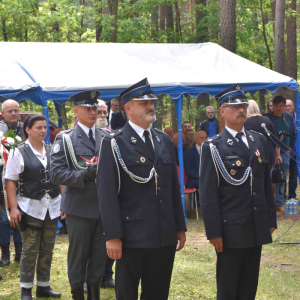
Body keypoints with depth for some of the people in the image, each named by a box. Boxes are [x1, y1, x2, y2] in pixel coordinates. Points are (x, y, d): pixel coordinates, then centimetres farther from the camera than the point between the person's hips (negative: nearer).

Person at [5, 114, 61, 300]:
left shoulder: (53, 150, 9)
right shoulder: (19, 152, -4)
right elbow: (10, 181, -6)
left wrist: (64, 201, 9)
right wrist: (13, 208, -13)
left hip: (52, 207, 4)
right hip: (30, 207, -4)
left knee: (48, 248, 9)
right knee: (30, 249, -1)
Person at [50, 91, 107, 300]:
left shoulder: (107, 138, 11)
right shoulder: (65, 139, -1)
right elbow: (56, 173, -9)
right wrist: (85, 174, -22)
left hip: (104, 206, 4)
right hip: (79, 206, -4)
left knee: (100, 254, 10)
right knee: (78, 254, 3)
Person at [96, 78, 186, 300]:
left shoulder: (164, 141, 14)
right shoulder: (114, 144, -5)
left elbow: (174, 188, 16)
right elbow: (107, 193, -10)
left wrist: (180, 227, 12)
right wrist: (113, 236, -16)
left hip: (165, 238, 6)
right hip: (132, 238, -5)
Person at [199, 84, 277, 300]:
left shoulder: (259, 141, 11)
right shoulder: (213, 148, -6)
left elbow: (267, 183, 15)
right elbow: (208, 194, -9)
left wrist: (271, 219, 11)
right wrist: (214, 232, -13)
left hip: (257, 230, 5)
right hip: (231, 231, -5)